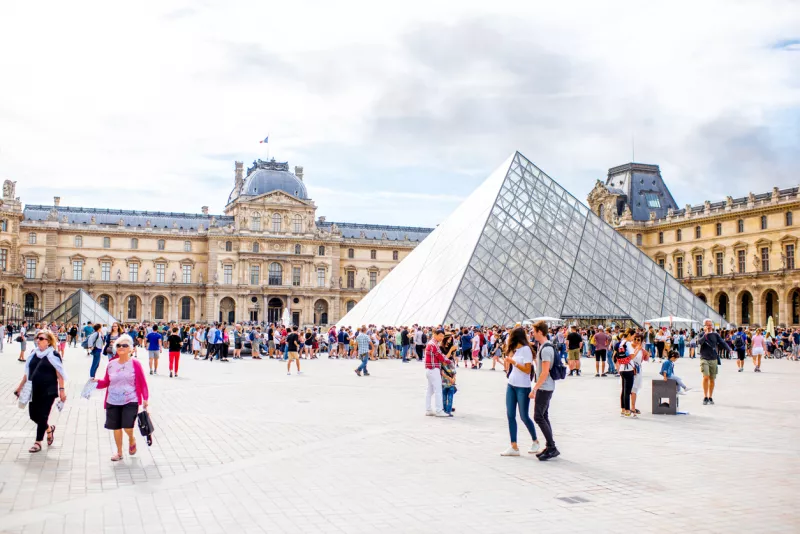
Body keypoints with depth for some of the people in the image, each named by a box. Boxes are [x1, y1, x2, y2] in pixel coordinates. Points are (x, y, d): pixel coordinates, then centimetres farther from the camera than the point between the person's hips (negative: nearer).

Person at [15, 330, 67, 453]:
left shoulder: (53, 355, -9)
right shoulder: (33, 353, 8)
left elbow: (59, 374, -9)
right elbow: (27, 372, 16)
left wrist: (62, 390, -13)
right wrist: (20, 387, 18)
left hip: (48, 391, -6)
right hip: (34, 390, 6)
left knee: (42, 416, -2)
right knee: (33, 415, 9)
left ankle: (38, 442, 11)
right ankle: (49, 429, 36)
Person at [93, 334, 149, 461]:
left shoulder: (135, 364, -6)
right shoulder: (111, 365, 3)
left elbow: (143, 383, -3)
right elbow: (106, 383, 12)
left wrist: (145, 398, -8)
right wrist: (97, 382, -7)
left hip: (130, 401, -4)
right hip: (113, 402, 4)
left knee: (127, 427, -14)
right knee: (116, 427, 11)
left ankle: (131, 440, 22)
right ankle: (119, 453, 30)